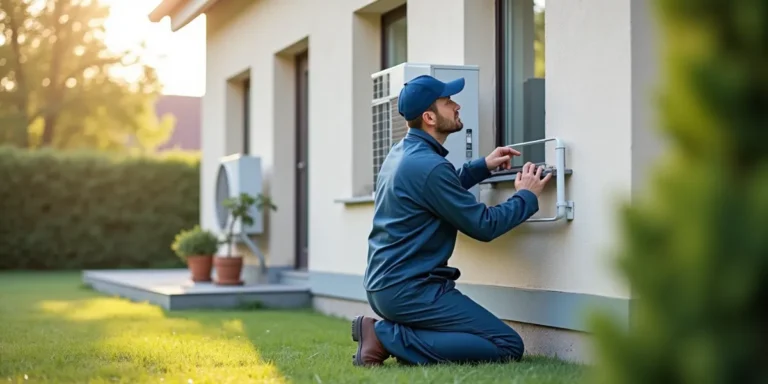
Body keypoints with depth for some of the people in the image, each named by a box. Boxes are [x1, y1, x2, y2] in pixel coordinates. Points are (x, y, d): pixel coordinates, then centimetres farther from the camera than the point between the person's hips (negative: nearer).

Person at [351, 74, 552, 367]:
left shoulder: (402, 152, 11)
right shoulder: (428, 165, -19)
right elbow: (483, 227, -13)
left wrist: (483, 167, 23)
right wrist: (527, 196, 1)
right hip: (409, 289, -10)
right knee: (508, 346, -11)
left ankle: (387, 331, 6)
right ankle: (389, 337, -12)